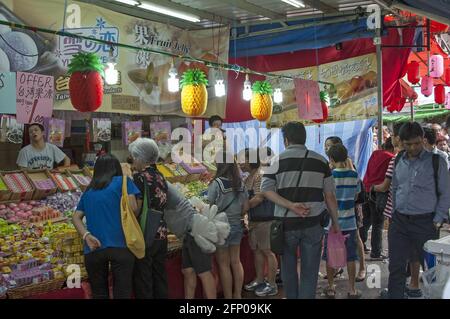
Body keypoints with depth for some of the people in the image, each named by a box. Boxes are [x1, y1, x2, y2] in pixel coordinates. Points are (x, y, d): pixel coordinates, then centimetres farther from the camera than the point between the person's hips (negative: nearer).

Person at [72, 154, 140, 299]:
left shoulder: (88, 191, 19)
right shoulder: (123, 181, 6)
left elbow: (76, 217, 11)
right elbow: (133, 209, -5)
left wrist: (86, 236, -3)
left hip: (93, 249, 4)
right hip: (120, 246, -4)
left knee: (99, 293, 14)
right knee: (122, 293, 1)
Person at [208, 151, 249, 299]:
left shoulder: (216, 183, -16)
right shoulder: (240, 183, 0)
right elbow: (246, 207, 4)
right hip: (237, 226, 5)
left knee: (224, 264, 6)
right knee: (236, 261, 14)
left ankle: (228, 297, 12)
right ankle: (238, 295, 21)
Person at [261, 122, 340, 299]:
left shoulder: (278, 160, 0)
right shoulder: (320, 161, 4)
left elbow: (266, 190, -10)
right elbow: (330, 195, 4)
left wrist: (291, 206, -14)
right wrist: (335, 223, 12)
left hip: (286, 223, 0)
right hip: (313, 223, 0)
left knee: (288, 267, 19)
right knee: (309, 271, 7)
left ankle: (291, 296, 32)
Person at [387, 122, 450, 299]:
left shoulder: (436, 161, -5)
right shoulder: (399, 161, 8)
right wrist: (394, 214, 12)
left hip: (425, 222, -4)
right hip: (399, 222, 4)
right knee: (396, 267, 4)